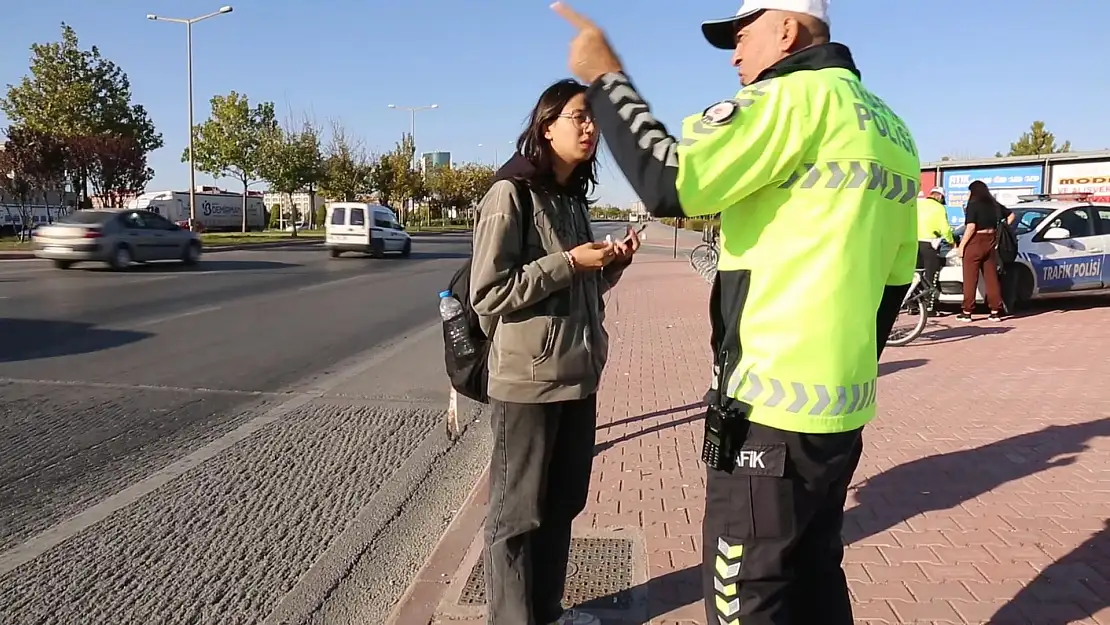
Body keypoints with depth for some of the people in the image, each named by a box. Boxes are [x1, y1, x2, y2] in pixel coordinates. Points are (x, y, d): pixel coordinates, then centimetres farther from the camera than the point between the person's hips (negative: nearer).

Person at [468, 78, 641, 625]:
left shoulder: (574, 198, 13)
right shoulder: (511, 194, -11)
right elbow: (486, 294, -17)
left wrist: (613, 263, 1)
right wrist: (568, 263, -18)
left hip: (578, 377, 8)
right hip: (528, 381, -8)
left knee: (561, 504, 17)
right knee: (518, 512, 5)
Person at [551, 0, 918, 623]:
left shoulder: (796, 98, -12)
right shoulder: (892, 130, 16)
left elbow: (668, 184, -23)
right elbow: (895, 275, 18)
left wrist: (606, 78, -11)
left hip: (773, 414, -9)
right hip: (842, 409, 9)